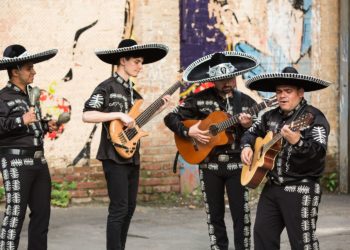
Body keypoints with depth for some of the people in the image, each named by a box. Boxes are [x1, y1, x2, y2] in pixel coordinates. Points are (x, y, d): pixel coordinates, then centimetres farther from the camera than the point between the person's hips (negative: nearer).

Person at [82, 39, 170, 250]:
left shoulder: (132, 91, 15)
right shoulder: (107, 87, -9)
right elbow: (87, 115, -20)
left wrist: (159, 107, 11)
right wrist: (119, 114, -23)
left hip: (132, 156, 8)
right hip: (115, 156, -8)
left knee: (130, 207, 11)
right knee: (119, 208, -10)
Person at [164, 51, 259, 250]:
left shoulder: (246, 102, 1)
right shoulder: (200, 99, -1)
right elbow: (171, 118, 0)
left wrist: (249, 126, -18)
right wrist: (189, 132, -14)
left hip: (237, 165, 0)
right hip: (209, 165, 1)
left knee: (241, 214, -3)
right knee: (214, 215, 8)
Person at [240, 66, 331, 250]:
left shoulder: (313, 117, -11)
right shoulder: (271, 116, 12)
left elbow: (319, 152, -24)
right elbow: (252, 132, 28)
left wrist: (298, 142, -42)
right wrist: (247, 147, 6)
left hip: (301, 189, -8)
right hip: (272, 186, 8)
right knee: (262, 234, 11)